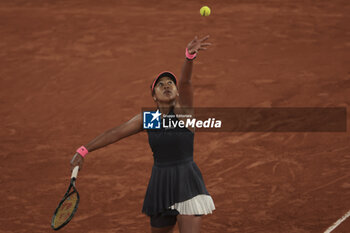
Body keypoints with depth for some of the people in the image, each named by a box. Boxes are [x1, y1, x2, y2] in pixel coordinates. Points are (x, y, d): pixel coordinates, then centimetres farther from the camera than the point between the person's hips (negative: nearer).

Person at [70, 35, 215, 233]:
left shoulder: (183, 111, -5)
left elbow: (185, 81, -23)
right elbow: (115, 133, 8)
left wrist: (190, 56, -41)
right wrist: (83, 151, 2)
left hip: (188, 185, -4)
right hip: (161, 185, 4)